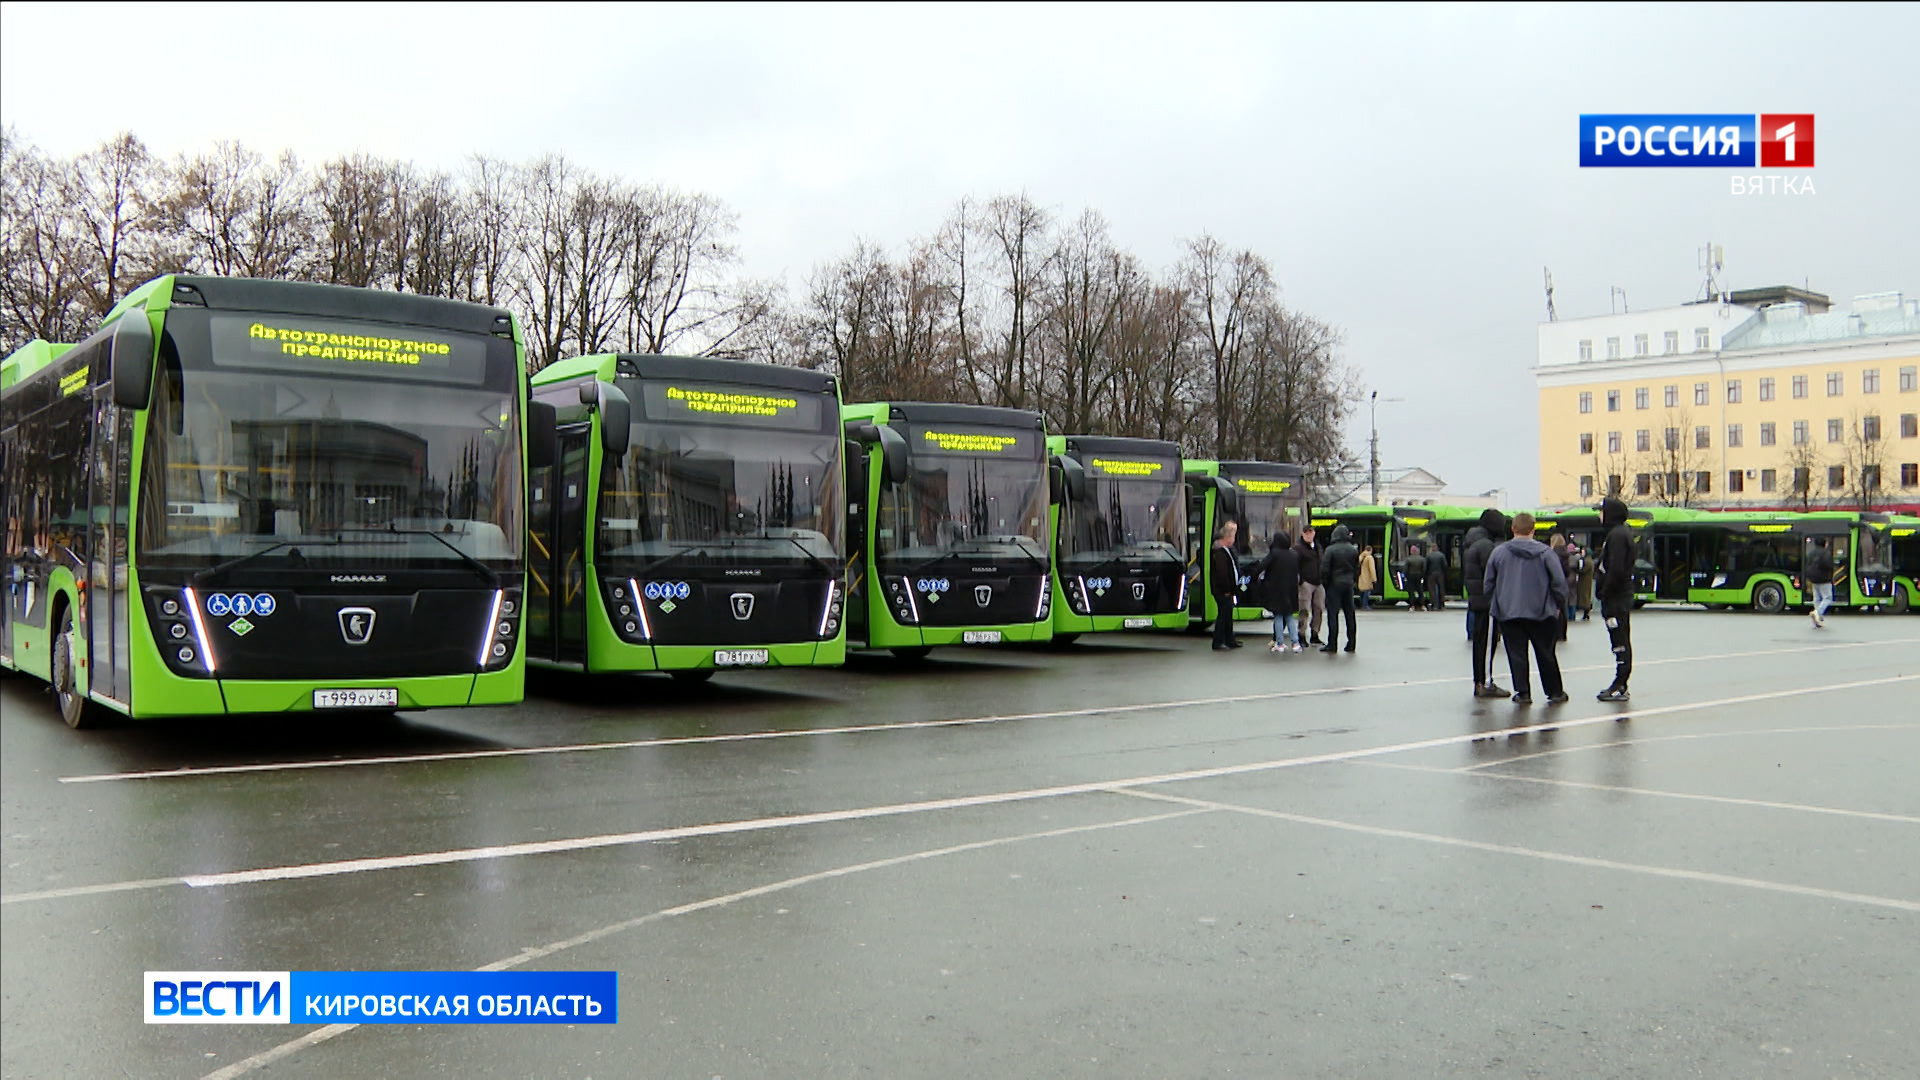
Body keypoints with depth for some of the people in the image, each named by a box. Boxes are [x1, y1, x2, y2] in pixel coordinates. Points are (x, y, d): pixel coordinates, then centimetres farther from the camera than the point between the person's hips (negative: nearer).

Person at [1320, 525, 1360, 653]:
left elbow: (1324, 570, -11)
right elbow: (1357, 569, 8)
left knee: (1333, 615, -2)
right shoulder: (1353, 550, 5)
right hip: (1349, 585, 5)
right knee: (1350, 615, 9)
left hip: (1334, 585, -5)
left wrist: (1326, 580, 6)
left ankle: (1332, 644, -4)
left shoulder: (1330, 550, -11)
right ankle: (1351, 644, 12)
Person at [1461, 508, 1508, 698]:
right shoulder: (1486, 545, -15)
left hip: (1475, 600, 10)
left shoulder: (1471, 545, 16)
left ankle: (1479, 682, 16)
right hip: (1488, 601, -10)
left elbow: (1464, 573, 19)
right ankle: (1486, 684, -6)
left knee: (1480, 641, 12)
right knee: (1488, 642, -7)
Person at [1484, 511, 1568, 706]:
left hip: (1508, 614, 0)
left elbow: (1489, 583, 5)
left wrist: (1492, 605, 16)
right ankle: (1555, 692, 17)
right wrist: (1559, 604, 9)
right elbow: (1559, 581, -4)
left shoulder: (1498, 552, 0)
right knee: (1546, 653, 10)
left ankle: (1523, 692, 4)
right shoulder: (1546, 552, -4)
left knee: (1516, 654, 5)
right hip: (1541, 612, 0)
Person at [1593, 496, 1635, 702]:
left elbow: (1616, 570, -22)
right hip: (1622, 597, 11)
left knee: (1620, 642, -8)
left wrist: (1605, 593, -18)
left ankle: (1619, 687, -6)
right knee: (1621, 641, 13)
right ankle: (1620, 685, 19)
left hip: (1616, 598, -11)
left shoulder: (1617, 535, -16)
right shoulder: (1622, 533, 16)